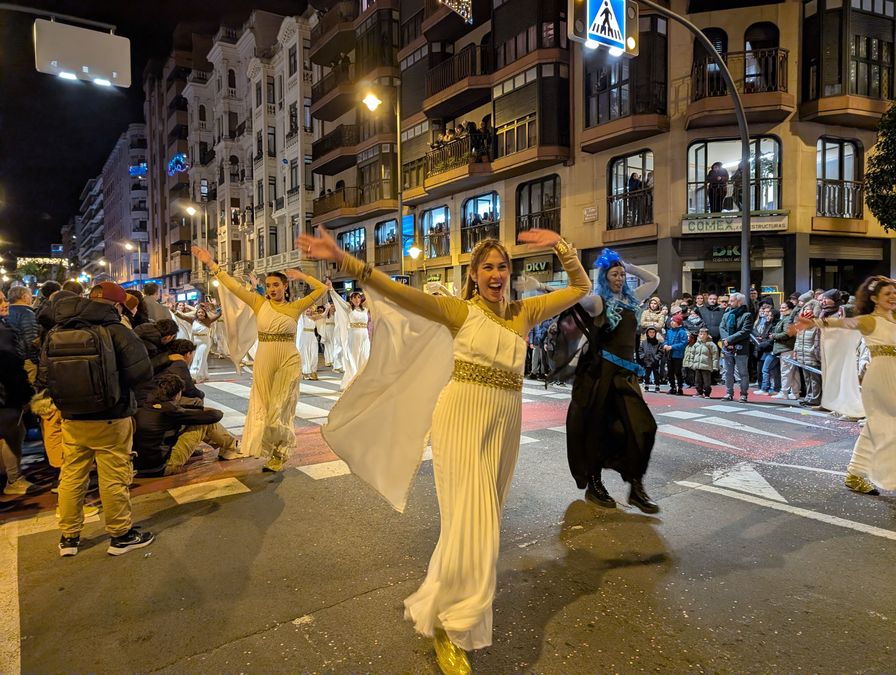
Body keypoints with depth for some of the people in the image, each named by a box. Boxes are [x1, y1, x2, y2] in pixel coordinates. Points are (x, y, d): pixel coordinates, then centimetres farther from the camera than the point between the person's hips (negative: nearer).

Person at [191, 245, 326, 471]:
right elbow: (233, 285, 1)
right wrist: (211, 264, -2)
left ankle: (278, 455, 21)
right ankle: (274, 452, 24)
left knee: (280, 410, 4)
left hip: (289, 363, -2)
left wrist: (301, 276, 6)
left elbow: (321, 289, -1)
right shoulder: (259, 303, 3)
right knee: (262, 408, 8)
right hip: (263, 362, 2)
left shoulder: (295, 307, -1)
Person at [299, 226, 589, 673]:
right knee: (472, 522, -8)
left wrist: (559, 245, 1)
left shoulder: (524, 312, 9)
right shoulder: (459, 310, -4)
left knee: (484, 517, 16)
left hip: (505, 423, 6)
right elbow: (399, 293, -16)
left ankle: (441, 602, 39)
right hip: (463, 418, -5)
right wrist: (344, 260, -27)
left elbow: (580, 287, 14)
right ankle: (447, 625, 12)